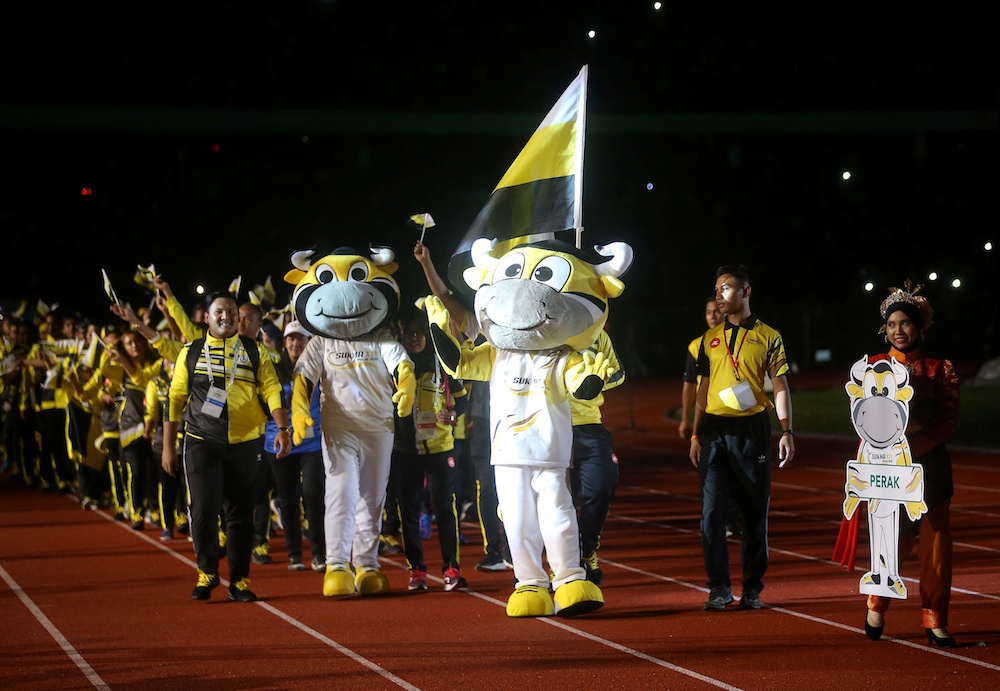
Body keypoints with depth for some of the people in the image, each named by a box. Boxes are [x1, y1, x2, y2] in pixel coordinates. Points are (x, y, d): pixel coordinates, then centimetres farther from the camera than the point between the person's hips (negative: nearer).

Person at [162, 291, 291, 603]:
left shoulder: (254, 351, 7)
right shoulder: (191, 352, 7)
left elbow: (272, 390, 0)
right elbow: (175, 398, 8)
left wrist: (282, 429, -14)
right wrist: (168, 445, 5)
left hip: (245, 444, 1)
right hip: (201, 444, 0)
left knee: (240, 513, 5)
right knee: (204, 509, -9)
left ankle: (239, 580, 14)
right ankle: (207, 572, 9)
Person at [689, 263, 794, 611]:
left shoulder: (768, 337, 3)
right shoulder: (711, 338, 13)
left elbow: (780, 387, 0)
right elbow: (704, 389, 16)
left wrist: (786, 431, -10)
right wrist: (696, 434, 10)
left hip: (752, 429, -3)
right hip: (714, 429, 3)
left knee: (755, 511, 1)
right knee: (712, 510, -5)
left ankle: (752, 588, 9)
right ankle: (719, 587, -2)